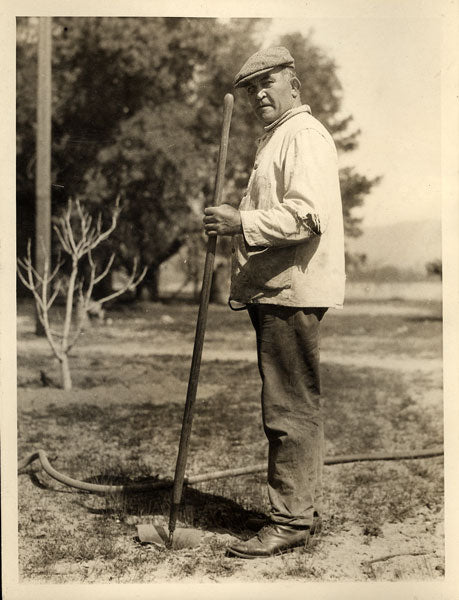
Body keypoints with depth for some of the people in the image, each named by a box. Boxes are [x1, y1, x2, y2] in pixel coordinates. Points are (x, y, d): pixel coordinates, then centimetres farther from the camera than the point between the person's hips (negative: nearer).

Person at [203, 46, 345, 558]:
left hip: (291, 290, -11)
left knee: (291, 409, -7)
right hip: (276, 290, 11)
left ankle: (291, 521, -1)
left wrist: (243, 222, -23)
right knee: (293, 406, 14)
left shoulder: (305, 135, -9)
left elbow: (306, 215, -23)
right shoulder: (275, 138, 24)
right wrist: (237, 224, 18)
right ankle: (304, 509, 23)